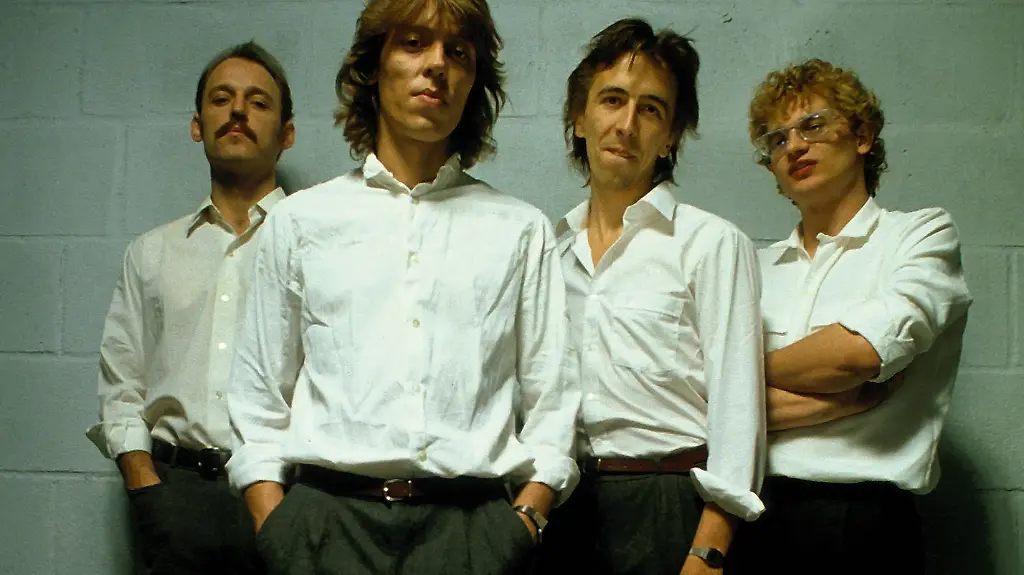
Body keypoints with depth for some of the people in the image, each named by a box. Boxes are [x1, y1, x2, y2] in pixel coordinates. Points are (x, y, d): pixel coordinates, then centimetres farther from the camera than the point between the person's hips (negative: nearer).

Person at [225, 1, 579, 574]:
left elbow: (551, 402, 9)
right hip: (325, 515, 0)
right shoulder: (301, 219, 13)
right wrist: (274, 526, 0)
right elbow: (260, 397, 11)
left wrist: (525, 518, -4)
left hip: (470, 521, 0)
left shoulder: (522, 230, 12)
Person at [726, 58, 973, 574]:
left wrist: (754, 370, 0)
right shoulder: (758, 267, 12)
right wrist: (850, 396, -11)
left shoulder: (924, 234, 3)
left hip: (863, 519, -3)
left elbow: (861, 350, -14)